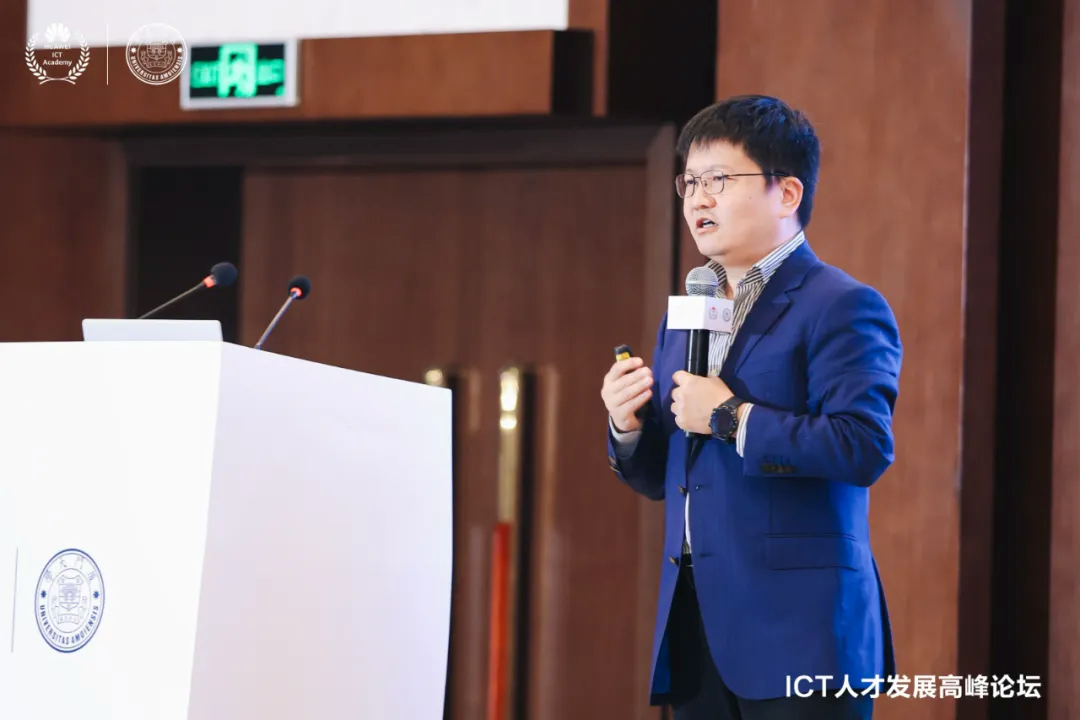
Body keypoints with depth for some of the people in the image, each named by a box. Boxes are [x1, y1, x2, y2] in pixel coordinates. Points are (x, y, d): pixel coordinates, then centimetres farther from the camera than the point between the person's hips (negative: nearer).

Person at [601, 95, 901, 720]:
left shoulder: (842, 307, -6)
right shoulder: (685, 316, 19)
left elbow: (866, 448, -20)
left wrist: (730, 418, -16)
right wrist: (628, 428, 1)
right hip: (696, 632, 7)